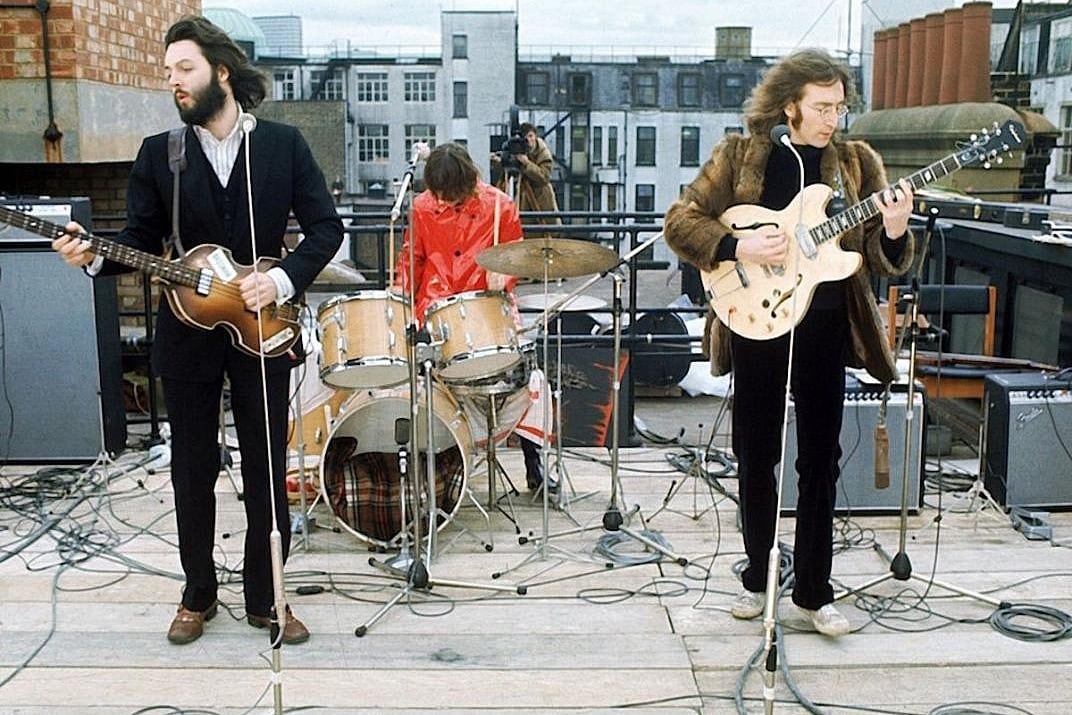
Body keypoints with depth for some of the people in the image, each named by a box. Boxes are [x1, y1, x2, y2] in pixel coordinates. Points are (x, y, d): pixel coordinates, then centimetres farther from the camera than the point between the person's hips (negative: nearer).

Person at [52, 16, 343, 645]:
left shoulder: (284, 144, 0)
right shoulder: (158, 153, 4)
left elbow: (326, 227, -1)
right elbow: (142, 240, 4)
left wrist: (283, 280, -15)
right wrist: (96, 256, -17)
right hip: (188, 335, 2)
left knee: (267, 471, 6)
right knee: (193, 470, 10)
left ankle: (265, 597, 22)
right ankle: (199, 594, 28)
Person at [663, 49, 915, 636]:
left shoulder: (857, 163, 4)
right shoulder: (740, 155, 0)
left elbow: (880, 260, 2)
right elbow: (680, 221, -2)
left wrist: (893, 233, -21)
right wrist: (738, 247, -17)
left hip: (824, 330, 1)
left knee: (820, 462, 7)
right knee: (755, 458, 10)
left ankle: (813, 588, 20)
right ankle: (758, 576, 26)